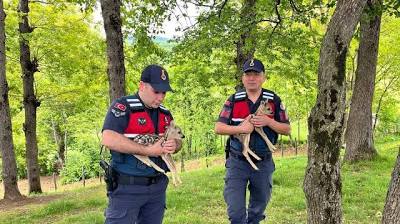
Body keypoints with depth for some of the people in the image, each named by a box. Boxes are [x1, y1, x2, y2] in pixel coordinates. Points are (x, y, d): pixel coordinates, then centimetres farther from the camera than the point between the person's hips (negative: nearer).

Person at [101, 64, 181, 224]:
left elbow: (177, 141, 18)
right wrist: (148, 150, -22)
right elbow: (109, 140, -25)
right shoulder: (123, 107, -12)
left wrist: (174, 146, -8)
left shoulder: (165, 113, 10)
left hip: (158, 186, 7)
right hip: (127, 188, -6)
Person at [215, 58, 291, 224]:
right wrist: (240, 128, -21)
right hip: (237, 162, -1)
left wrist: (268, 122, -18)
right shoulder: (234, 100, -2)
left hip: (264, 163, 1)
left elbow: (287, 130, 0)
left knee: (258, 209, 17)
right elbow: (218, 128, -5)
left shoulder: (274, 100, -1)